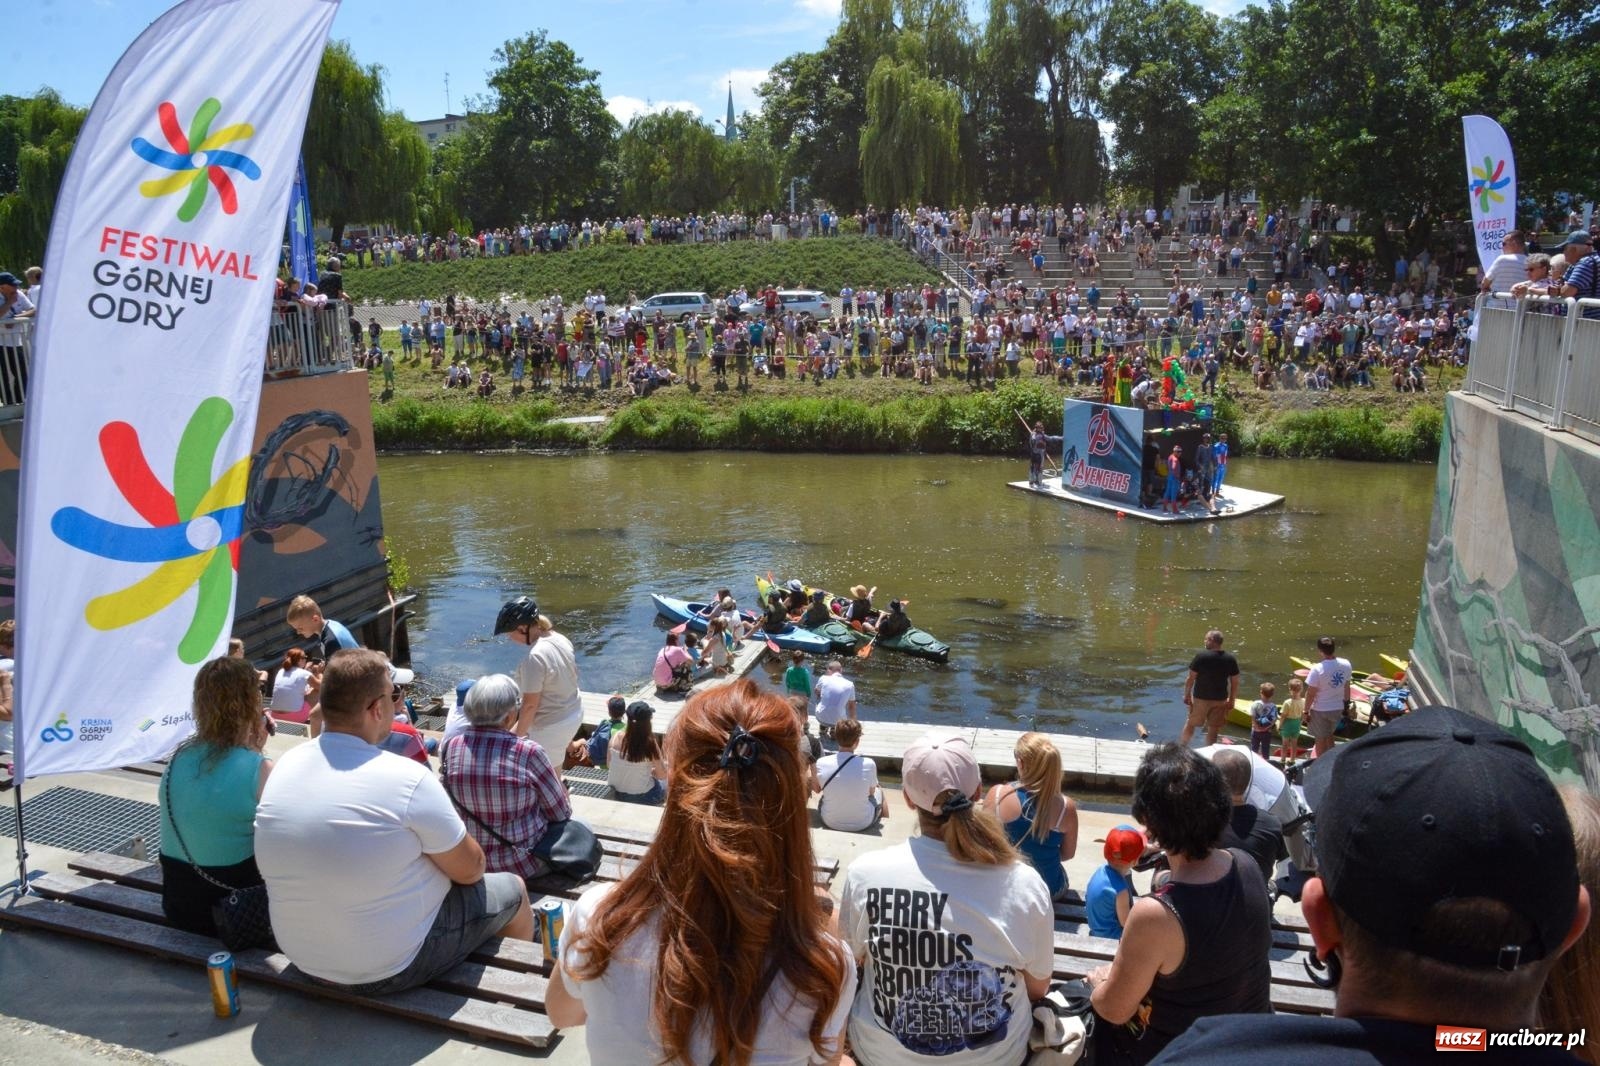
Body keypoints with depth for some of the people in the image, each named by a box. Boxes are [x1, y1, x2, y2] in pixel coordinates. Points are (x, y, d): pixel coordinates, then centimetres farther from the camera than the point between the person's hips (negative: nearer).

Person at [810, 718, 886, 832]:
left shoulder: (821, 763, -18)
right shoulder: (868, 764, -22)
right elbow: (871, 791, -2)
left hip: (829, 823, 1)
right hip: (863, 823, -1)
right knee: (879, 792, 29)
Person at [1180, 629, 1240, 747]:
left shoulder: (1201, 657, -15)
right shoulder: (1231, 659, -4)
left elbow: (1191, 678, -11)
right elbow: (1235, 682, 0)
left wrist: (1187, 695, 0)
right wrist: (1231, 700, 10)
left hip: (1201, 698, -2)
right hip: (1220, 700, 2)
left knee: (1190, 724, 14)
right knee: (1213, 729, 12)